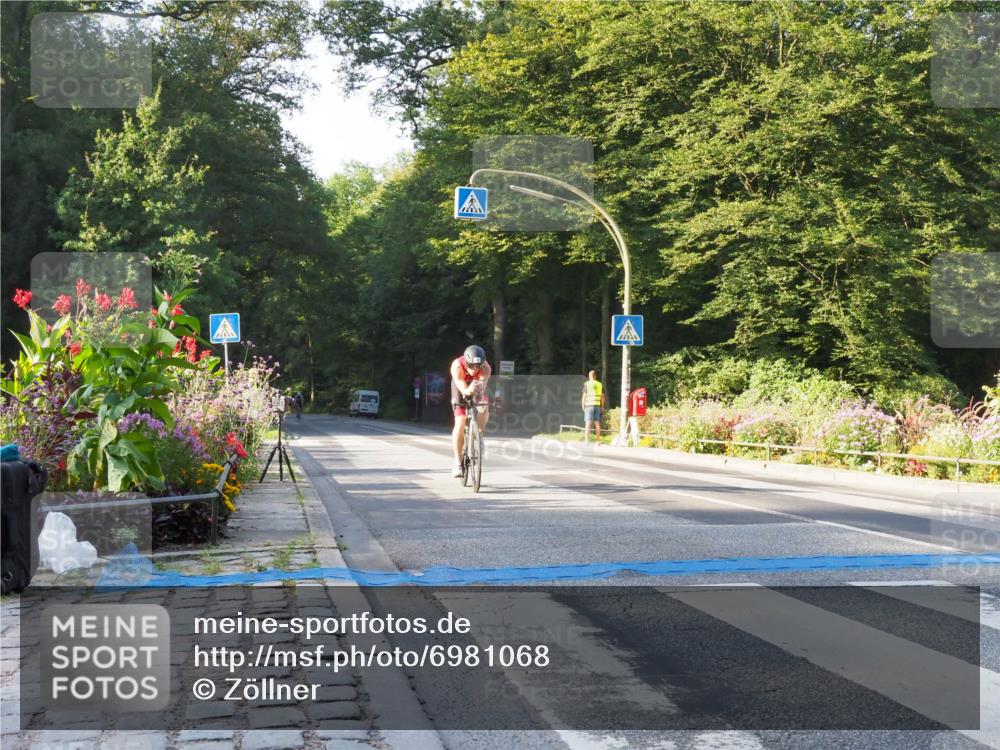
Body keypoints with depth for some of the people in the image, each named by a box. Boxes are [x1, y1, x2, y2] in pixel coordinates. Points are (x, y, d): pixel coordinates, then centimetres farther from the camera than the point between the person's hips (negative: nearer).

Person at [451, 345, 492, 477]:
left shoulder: (486, 368, -33)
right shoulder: (457, 366, -35)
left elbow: (482, 386, -45)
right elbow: (462, 388, -44)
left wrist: (479, 390, -68)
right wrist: (468, 390, -66)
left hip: (478, 393, 2)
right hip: (461, 392, -2)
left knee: (484, 408, -29)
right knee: (460, 424, -16)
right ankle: (458, 462, -7)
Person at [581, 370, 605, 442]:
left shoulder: (587, 384, -2)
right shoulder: (600, 384, 8)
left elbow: (584, 396, -4)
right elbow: (602, 396, 9)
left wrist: (583, 406, 3)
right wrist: (602, 406, 15)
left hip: (589, 405, -3)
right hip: (597, 405, 3)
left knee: (587, 423, -4)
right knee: (597, 423, 9)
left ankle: (586, 440, -11)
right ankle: (598, 440, 12)